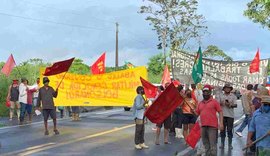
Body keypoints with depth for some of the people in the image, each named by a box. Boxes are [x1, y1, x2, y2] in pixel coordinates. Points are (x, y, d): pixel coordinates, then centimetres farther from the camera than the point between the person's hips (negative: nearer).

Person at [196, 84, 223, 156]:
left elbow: (220, 112, -3)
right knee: (206, 144, 14)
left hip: (212, 126, -6)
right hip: (203, 126, 6)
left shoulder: (214, 101, 0)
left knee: (212, 144, -8)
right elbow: (197, 113, 22)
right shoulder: (200, 103, 15)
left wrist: (221, 123, -10)